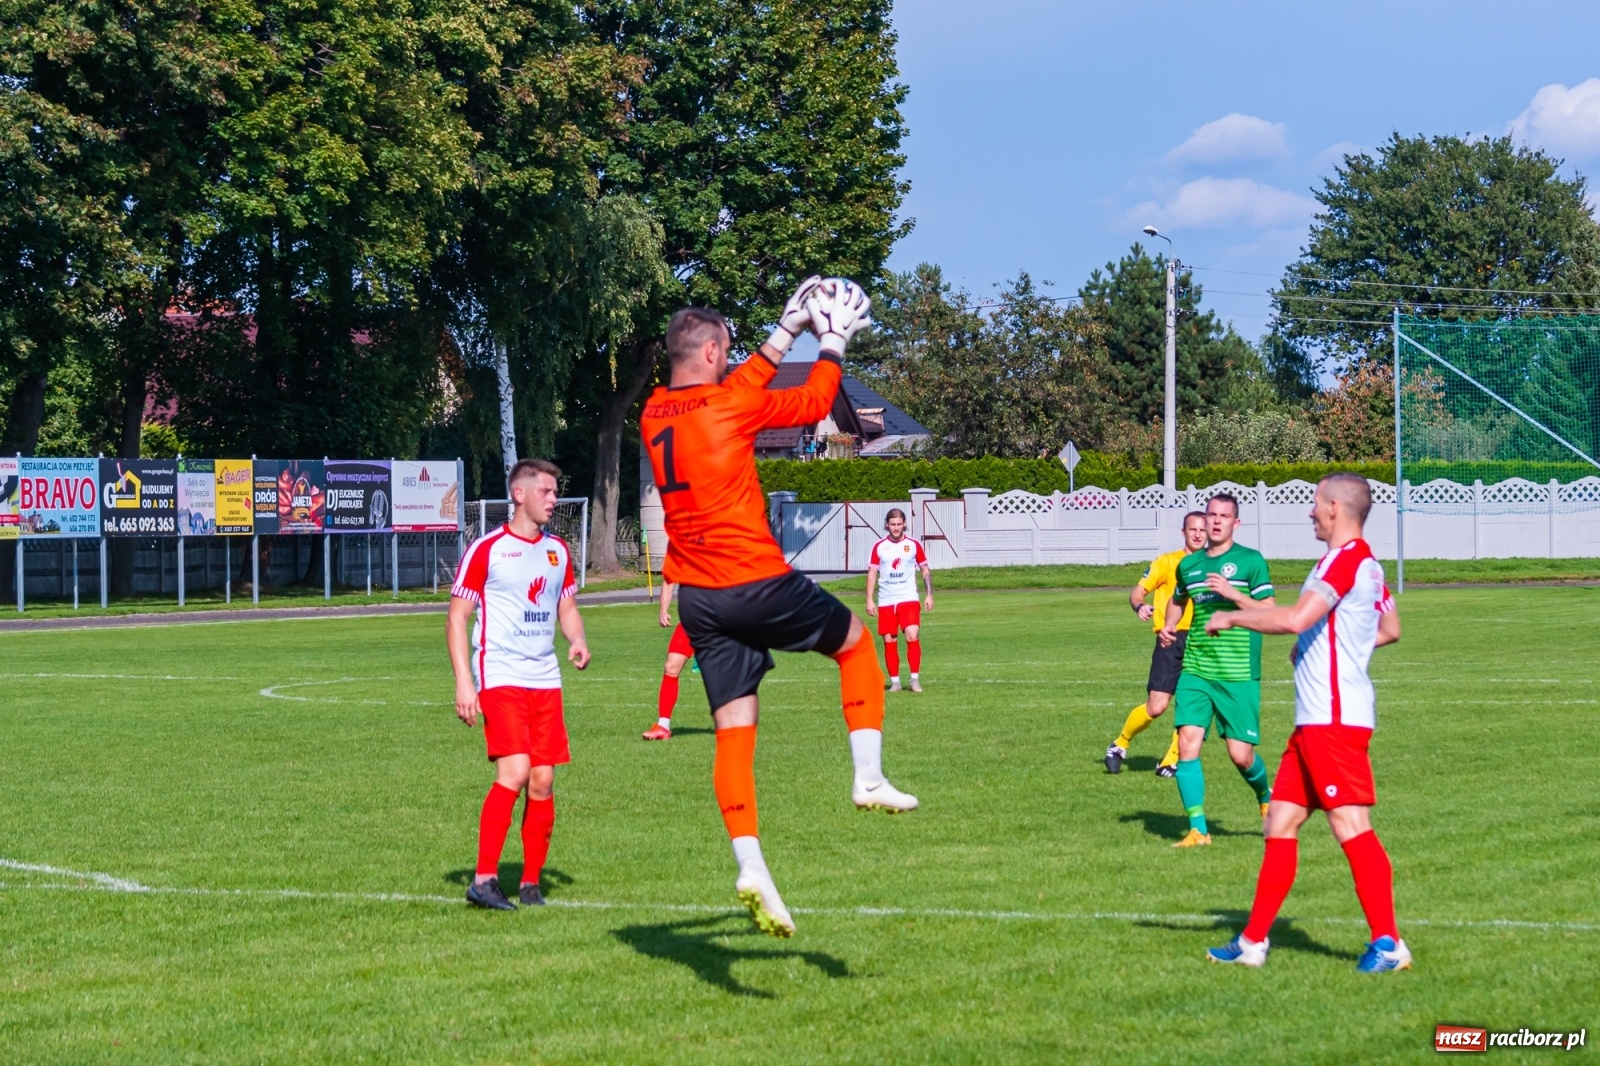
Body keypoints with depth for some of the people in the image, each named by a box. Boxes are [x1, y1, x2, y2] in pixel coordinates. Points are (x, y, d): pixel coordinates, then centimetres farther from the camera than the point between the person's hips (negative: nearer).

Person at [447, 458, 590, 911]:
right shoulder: (486, 549, -4)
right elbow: (456, 620, -3)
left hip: (545, 680, 6)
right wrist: (463, 683, -11)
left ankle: (531, 883, 12)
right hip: (499, 677, -6)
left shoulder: (557, 551, 14)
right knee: (515, 771, -19)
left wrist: (578, 640, 2)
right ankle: (483, 879, -15)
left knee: (542, 781, 2)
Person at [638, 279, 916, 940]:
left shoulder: (654, 415, 8)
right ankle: (869, 778, 12)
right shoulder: (729, 408, -12)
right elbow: (813, 403, 1)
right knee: (856, 644, 19)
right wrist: (832, 344, 16)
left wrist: (787, 332, 28)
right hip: (755, 582, -6)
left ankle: (749, 865, -9)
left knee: (734, 732, 2)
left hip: (697, 598, 6)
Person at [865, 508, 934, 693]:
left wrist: (929, 595, 2)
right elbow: (872, 573, 6)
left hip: (908, 600, -2)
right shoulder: (879, 547, 4)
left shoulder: (913, 545, 3)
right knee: (889, 642, 2)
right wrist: (869, 599, -1)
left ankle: (915, 679, -9)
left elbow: (925, 571, 10)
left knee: (912, 636, -17)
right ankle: (894, 681, 11)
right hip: (885, 601, 2)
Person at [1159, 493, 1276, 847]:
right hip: (1195, 670, 4)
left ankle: (1266, 797, 33)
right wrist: (1169, 626, 12)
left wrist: (1233, 594, -19)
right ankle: (1198, 829, -5)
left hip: (1239, 674, -4)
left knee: (1241, 753, -1)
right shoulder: (1188, 564, 11)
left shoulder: (1251, 561, -3)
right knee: (1187, 743, -11)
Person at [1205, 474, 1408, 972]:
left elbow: (1294, 618, -26)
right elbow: (1391, 629, 32)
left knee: (1351, 827, -11)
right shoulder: (1368, 564, 17)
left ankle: (1387, 944, -10)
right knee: (1281, 824, 11)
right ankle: (1253, 941, 15)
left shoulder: (1345, 559, -14)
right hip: (1315, 721, 11)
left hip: (1335, 720, -11)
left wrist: (1232, 617, -13)